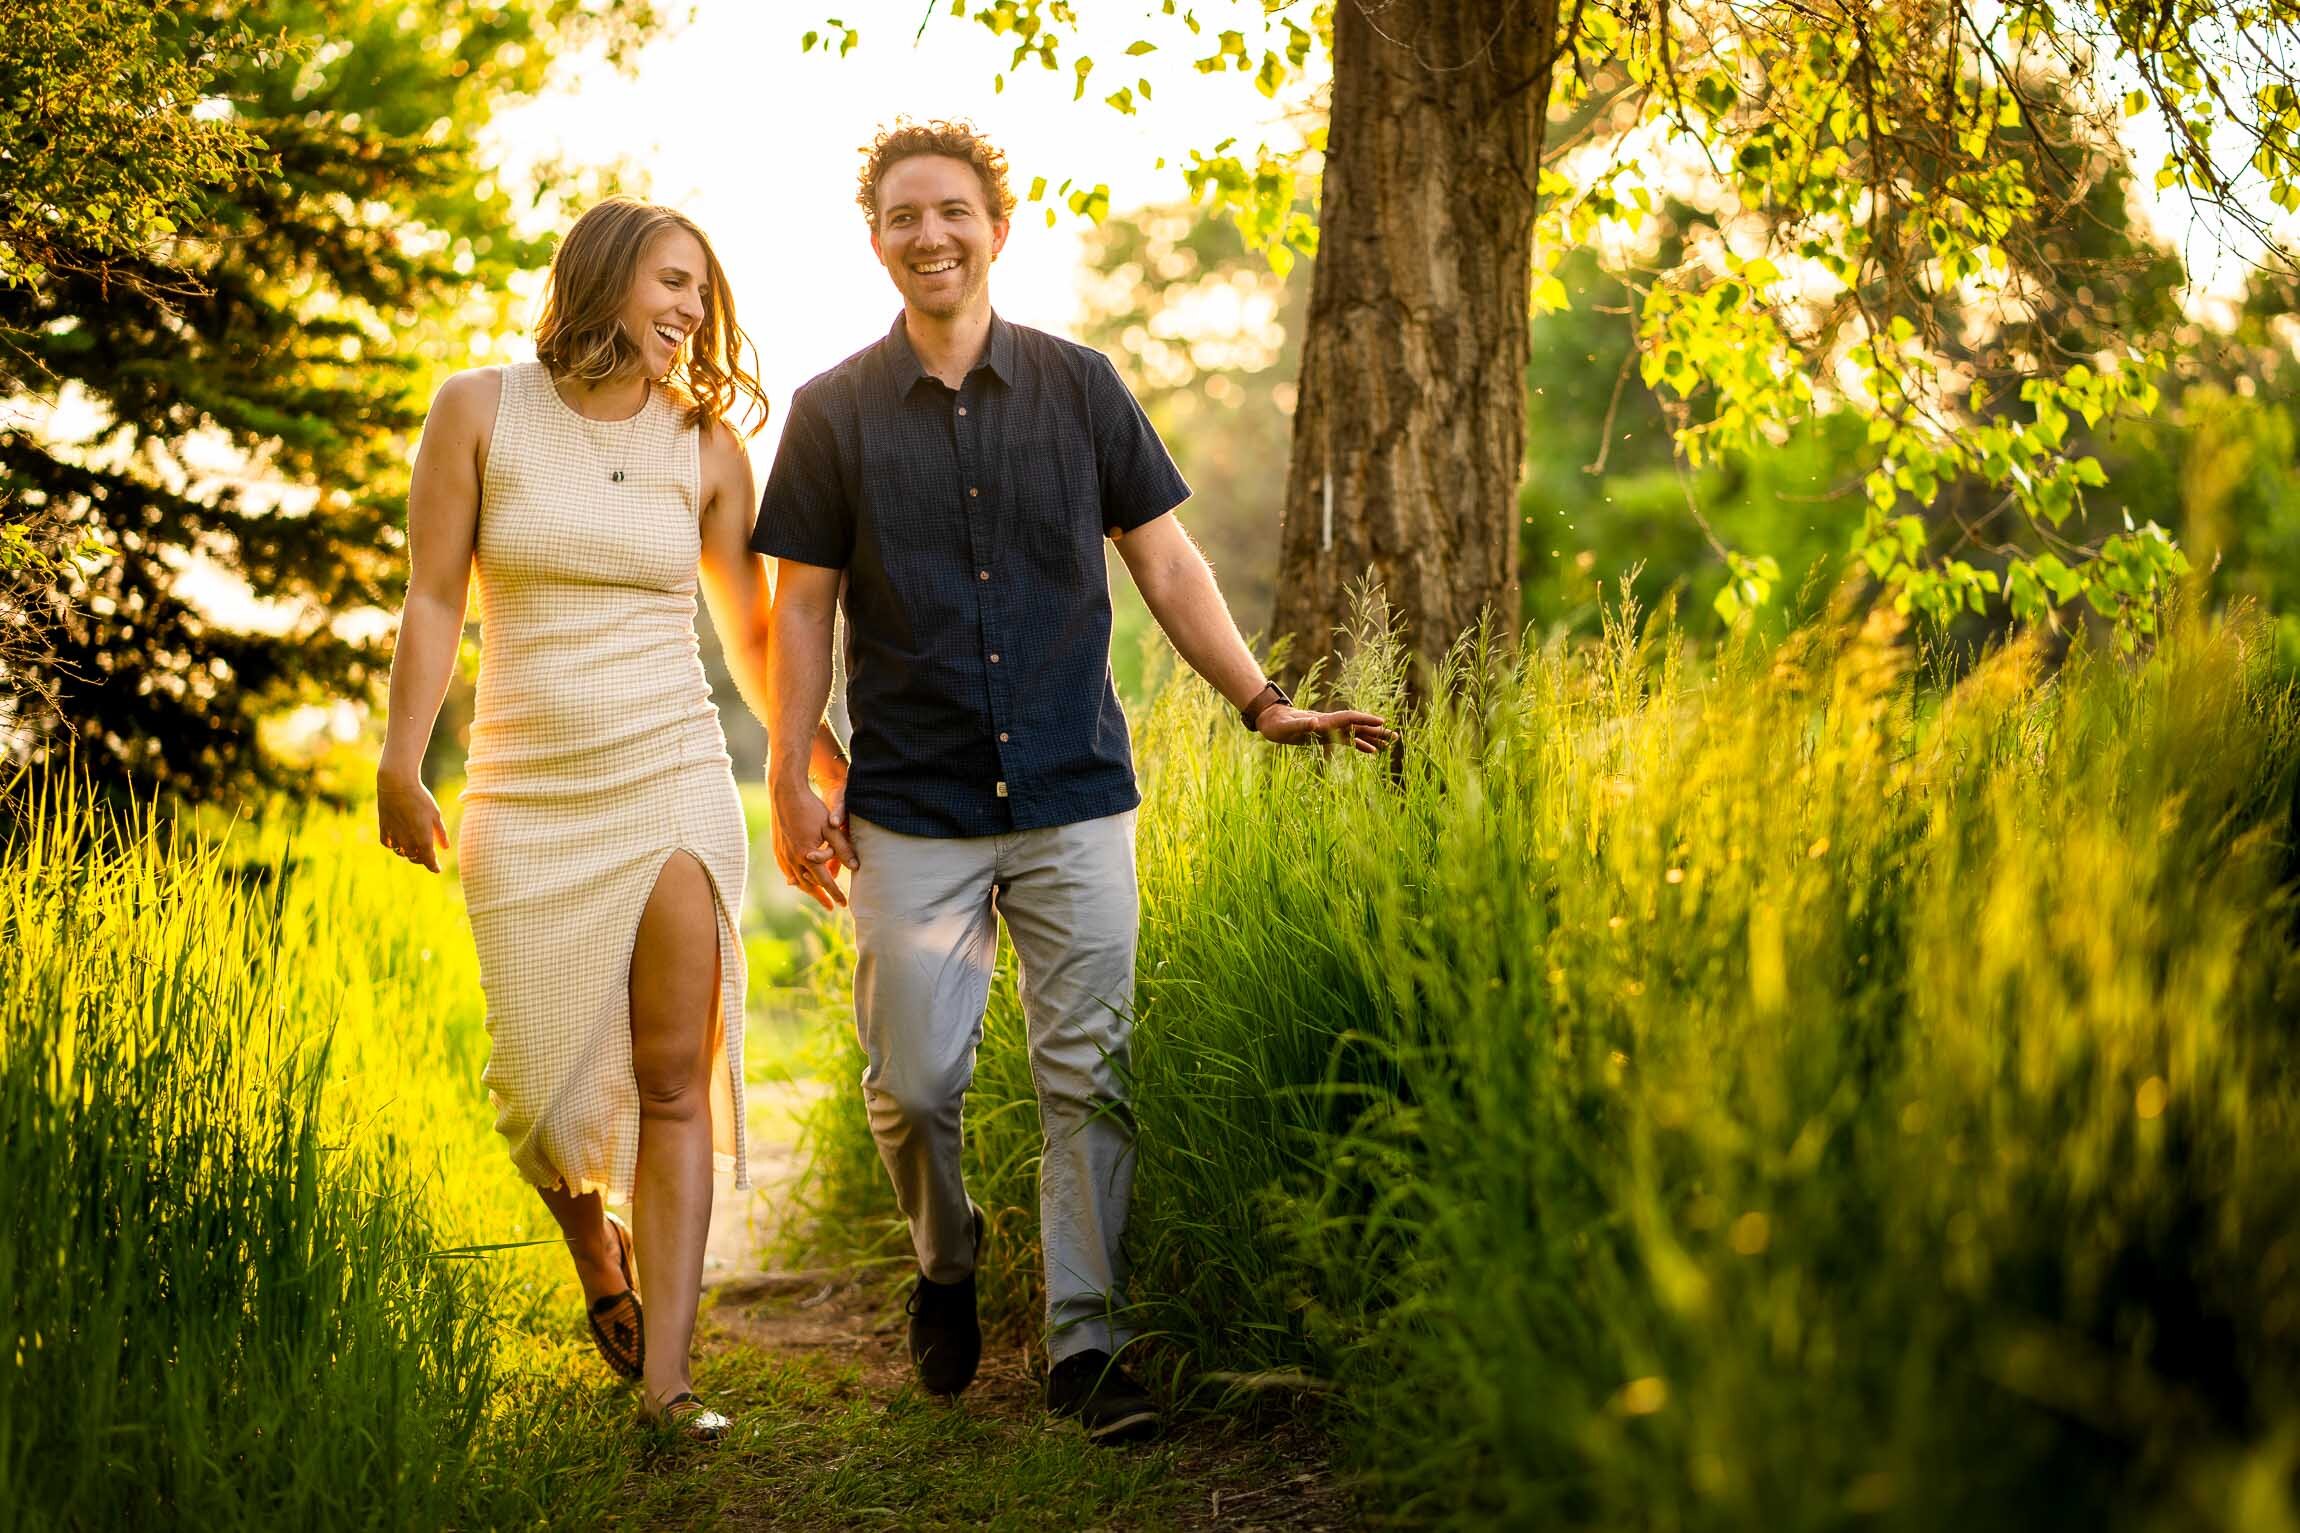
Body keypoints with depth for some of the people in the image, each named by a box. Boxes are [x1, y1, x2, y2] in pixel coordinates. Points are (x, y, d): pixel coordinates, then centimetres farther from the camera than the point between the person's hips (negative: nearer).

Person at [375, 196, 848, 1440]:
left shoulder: (706, 444, 5)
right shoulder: (480, 411, 1)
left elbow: (755, 638, 13)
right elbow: (433, 599, 1)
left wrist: (834, 778, 14)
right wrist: (398, 767, -4)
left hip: (672, 784, 1)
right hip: (527, 799, 0)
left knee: (676, 1079, -7)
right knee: (544, 1082, 3)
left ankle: (664, 1376, -5)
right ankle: (596, 1250, 37)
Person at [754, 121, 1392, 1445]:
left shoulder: (1079, 387, 6)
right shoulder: (835, 413, 4)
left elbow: (1165, 561, 10)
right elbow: (803, 604, 7)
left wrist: (1262, 700, 3)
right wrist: (791, 782, 2)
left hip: (1077, 797, 1)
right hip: (913, 808, 0)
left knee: (1090, 1071, -3)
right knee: (915, 1082, -1)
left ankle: (1085, 1339, 6)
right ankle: (947, 1270, 27)